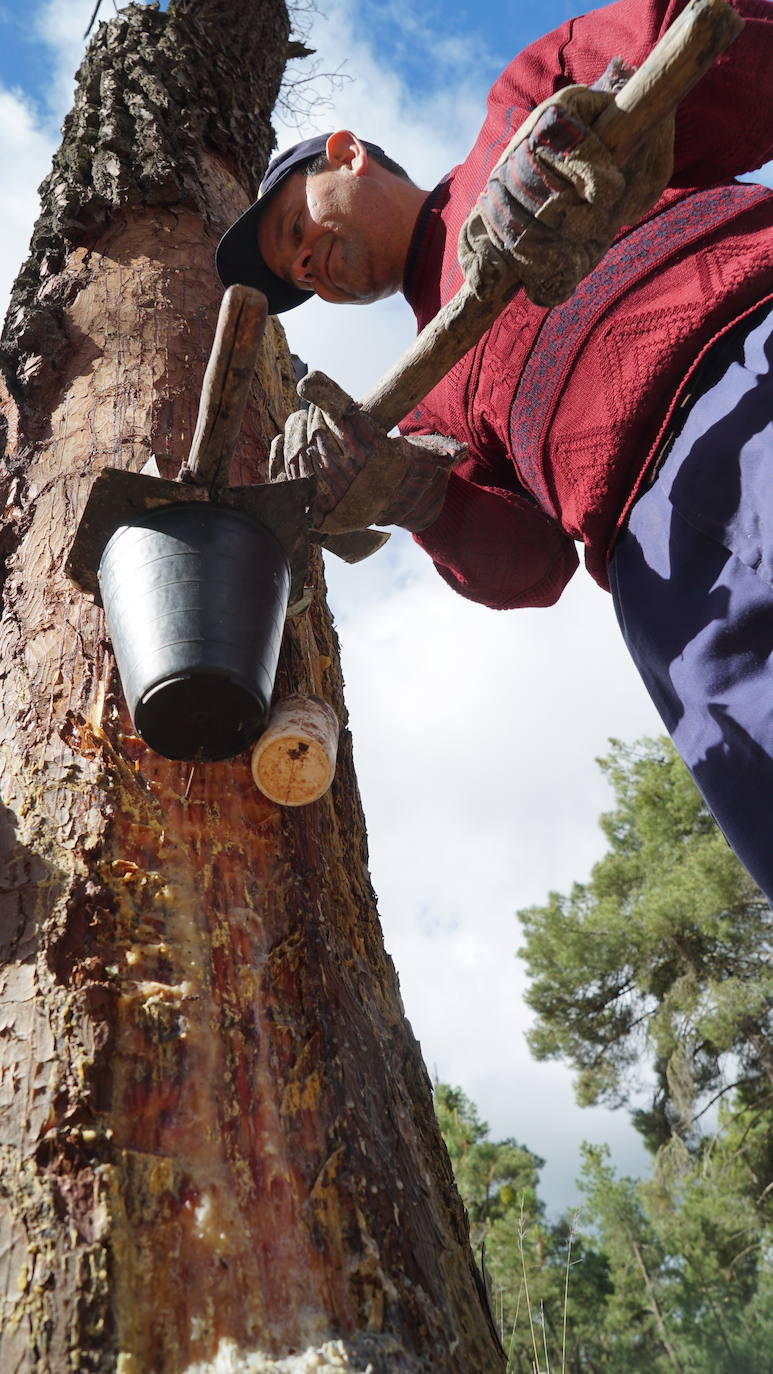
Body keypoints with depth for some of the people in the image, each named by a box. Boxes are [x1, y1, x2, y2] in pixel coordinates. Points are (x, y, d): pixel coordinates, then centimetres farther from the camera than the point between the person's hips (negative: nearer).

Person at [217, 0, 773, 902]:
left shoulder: (523, 106, 24)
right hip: (662, 557, 5)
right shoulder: (434, 397, 32)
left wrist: (599, 127, -10)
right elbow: (525, 561, 15)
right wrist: (413, 492, -5)